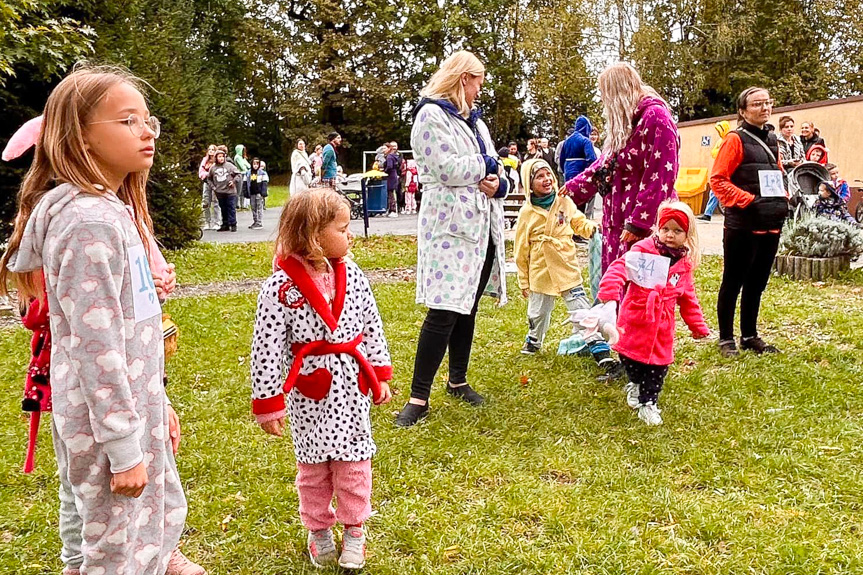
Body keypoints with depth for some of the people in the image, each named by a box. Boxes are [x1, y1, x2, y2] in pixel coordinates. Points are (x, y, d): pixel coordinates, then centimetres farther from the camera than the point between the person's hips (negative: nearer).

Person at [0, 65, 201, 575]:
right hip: (107, 419, -9)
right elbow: (96, 345, -23)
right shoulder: (89, 221, -21)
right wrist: (123, 448, -19)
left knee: (160, 516, 23)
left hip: (134, 404, 10)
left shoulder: (112, 209, 10)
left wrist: (157, 403, 16)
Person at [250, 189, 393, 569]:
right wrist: (268, 404, -10)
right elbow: (266, 350, -14)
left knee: (354, 459, 12)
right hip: (310, 389, -3)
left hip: (352, 385, 3)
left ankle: (354, 530, 31)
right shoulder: (280, 288, -17)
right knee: (313, 463, 14)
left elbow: (372, 328, 7)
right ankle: (319, 530, 35)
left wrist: (380, 375, 9)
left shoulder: (352, 275, -3)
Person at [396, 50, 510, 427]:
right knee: (444, 311, -12)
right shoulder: (431, 116, -7)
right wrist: (488, 165, -3)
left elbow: (497, 171, 17)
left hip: (482, 225, 8)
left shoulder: (474, 120, 20)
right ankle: (419, 397, -6)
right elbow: (447, 169, -19)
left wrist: (498, 184, -7)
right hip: (450, 226, -8)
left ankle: (458, 380, 27)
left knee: (468, 306, 14)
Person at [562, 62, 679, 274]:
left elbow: (660, 177, -18)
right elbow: (605, 165, 28)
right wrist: (573, 187, 33)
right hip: (619, 223, 9)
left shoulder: (655, 116, -11)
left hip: (645, 226, -9)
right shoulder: (626, 123, 18)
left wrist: (638, 223, -20)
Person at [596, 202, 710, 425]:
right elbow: (621, 266, -23)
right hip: (634, 321, -3)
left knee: (658, 364, 5)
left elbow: (688, 299, 15)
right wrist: (610, 289, -41)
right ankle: (636, 384, 39)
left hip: (661, 327, 3)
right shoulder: (643, 250, -9)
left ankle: (648, 402, 22)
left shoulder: (684, 264, 6)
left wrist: (698, 326, 17)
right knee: (630, 356, 9)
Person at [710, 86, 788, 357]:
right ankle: (726, 339, 12)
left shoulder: (772, 140, 15)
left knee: (757, 283, 14)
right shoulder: (736, 140, -7)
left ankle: (749, 335, 26)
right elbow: (717, 180, -12)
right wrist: (749, 201, -19)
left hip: (771, 225, 7)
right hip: (743, 225, -7)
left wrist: (783, 198, 7)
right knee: (733, 283, 2)